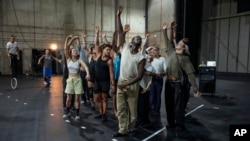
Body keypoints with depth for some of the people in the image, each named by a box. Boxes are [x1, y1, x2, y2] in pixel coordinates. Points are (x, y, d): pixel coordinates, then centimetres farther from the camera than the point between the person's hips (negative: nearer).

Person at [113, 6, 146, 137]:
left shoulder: (141, 57, -8)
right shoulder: (125, 48, 1)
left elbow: (140, 76, -13)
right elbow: (120, 33, 0)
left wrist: (126, 84, -20)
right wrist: (118, 15, -3)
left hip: (132, 84, -3)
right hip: (121, 82, 3)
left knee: (132, 109, 10)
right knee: (121, 108, 6)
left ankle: (130, 129, 29)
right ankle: (123, 130, 17)